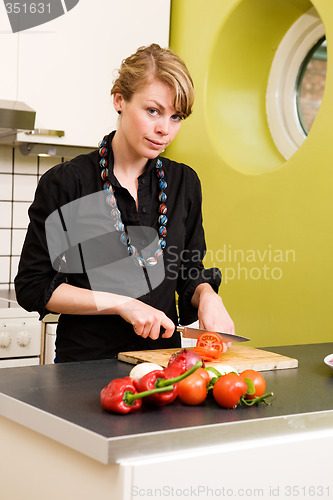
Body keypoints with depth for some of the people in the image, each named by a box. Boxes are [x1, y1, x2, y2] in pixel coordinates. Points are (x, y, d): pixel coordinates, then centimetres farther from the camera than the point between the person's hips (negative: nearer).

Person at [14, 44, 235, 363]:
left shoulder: (184, 182, 8)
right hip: (85, 362, -3)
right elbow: (32, 287, -4)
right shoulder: (64, 183, -5)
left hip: (164, 355, 4)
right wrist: (121, 303, -12)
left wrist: (207, 295, -5)